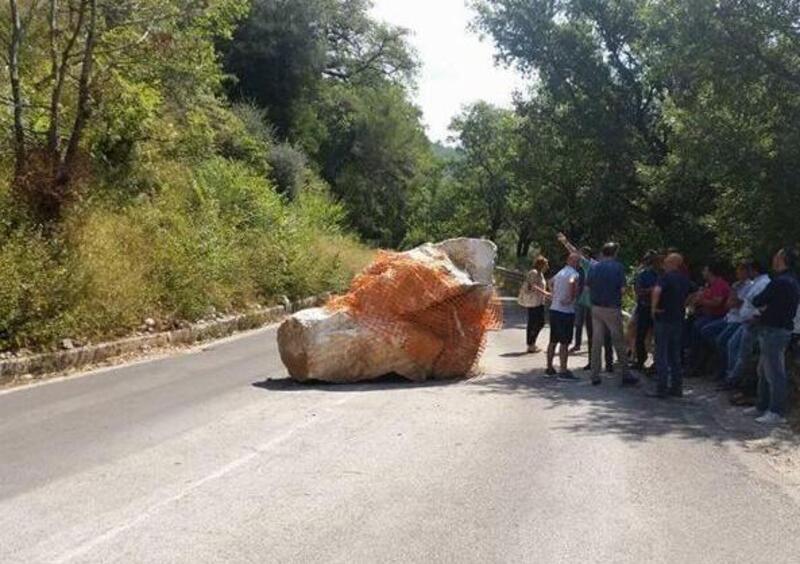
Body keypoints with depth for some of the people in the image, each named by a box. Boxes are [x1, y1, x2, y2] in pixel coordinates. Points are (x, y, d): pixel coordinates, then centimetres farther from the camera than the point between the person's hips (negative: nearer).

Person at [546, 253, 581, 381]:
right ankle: (563, 371, -5)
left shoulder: (559, 273, 13)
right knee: (564, 342, -5)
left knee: (553, 341, 15)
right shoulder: (573, 274, -12)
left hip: (554, 309, 8)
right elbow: (571, 283, -33)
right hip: (566, 311, -8)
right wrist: (571, 298, -21)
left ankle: (549, 368, 20)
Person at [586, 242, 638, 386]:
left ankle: (595, 376, 8)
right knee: (619, 342, 4)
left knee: (596, 342, 7)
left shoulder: (594, 267, 4)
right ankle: (625, 375, 9)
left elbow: (588, 286, 4)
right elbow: (622, 288, -11)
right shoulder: (618, 267, -7)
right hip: (612, 308, -4)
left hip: (596, 308, 4)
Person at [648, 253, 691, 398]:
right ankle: (676, 387, 16)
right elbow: (688, 297, 23)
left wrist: (653, 307, -20)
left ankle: (662, 388, -2)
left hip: (664, 318, -7)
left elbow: (657, 290, -31)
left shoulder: (667, 276, -13)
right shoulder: (685, 279, 11)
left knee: (662, 354, -2)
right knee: (675, 354, 14)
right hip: (679, 319, 7)